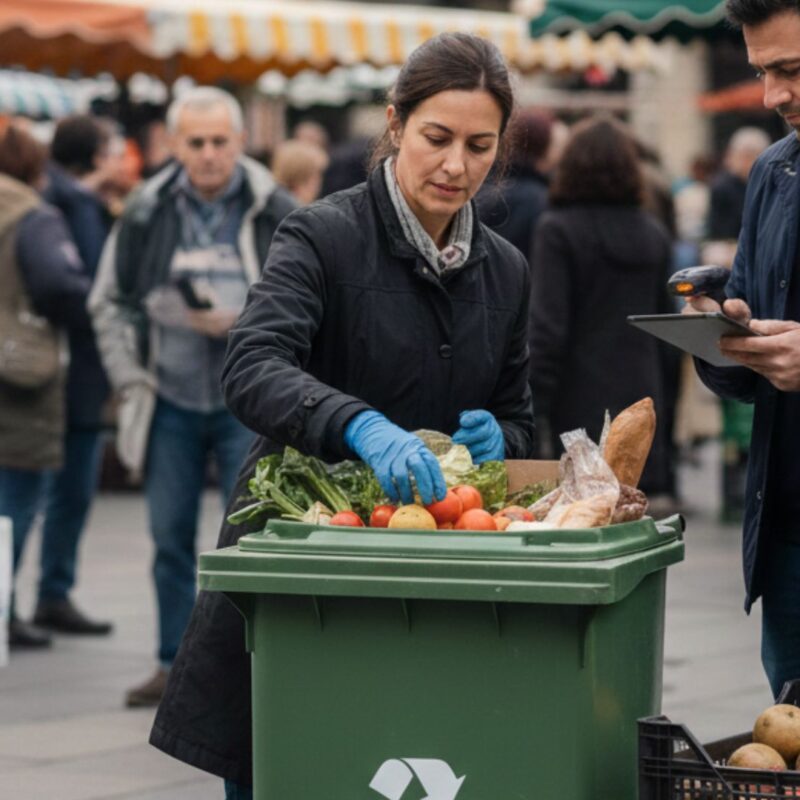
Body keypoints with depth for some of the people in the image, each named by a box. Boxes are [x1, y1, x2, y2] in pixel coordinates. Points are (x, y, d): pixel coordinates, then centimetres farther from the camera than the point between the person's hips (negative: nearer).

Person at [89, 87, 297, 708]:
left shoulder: (276, 214, -3)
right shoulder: (147, 214, 3)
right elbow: (110, 301, 12)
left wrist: (243, 326, -14)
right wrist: (130, 374, 1)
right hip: (171, 402, 3)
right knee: (170, 539, 9)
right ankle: (175, 664, 20)